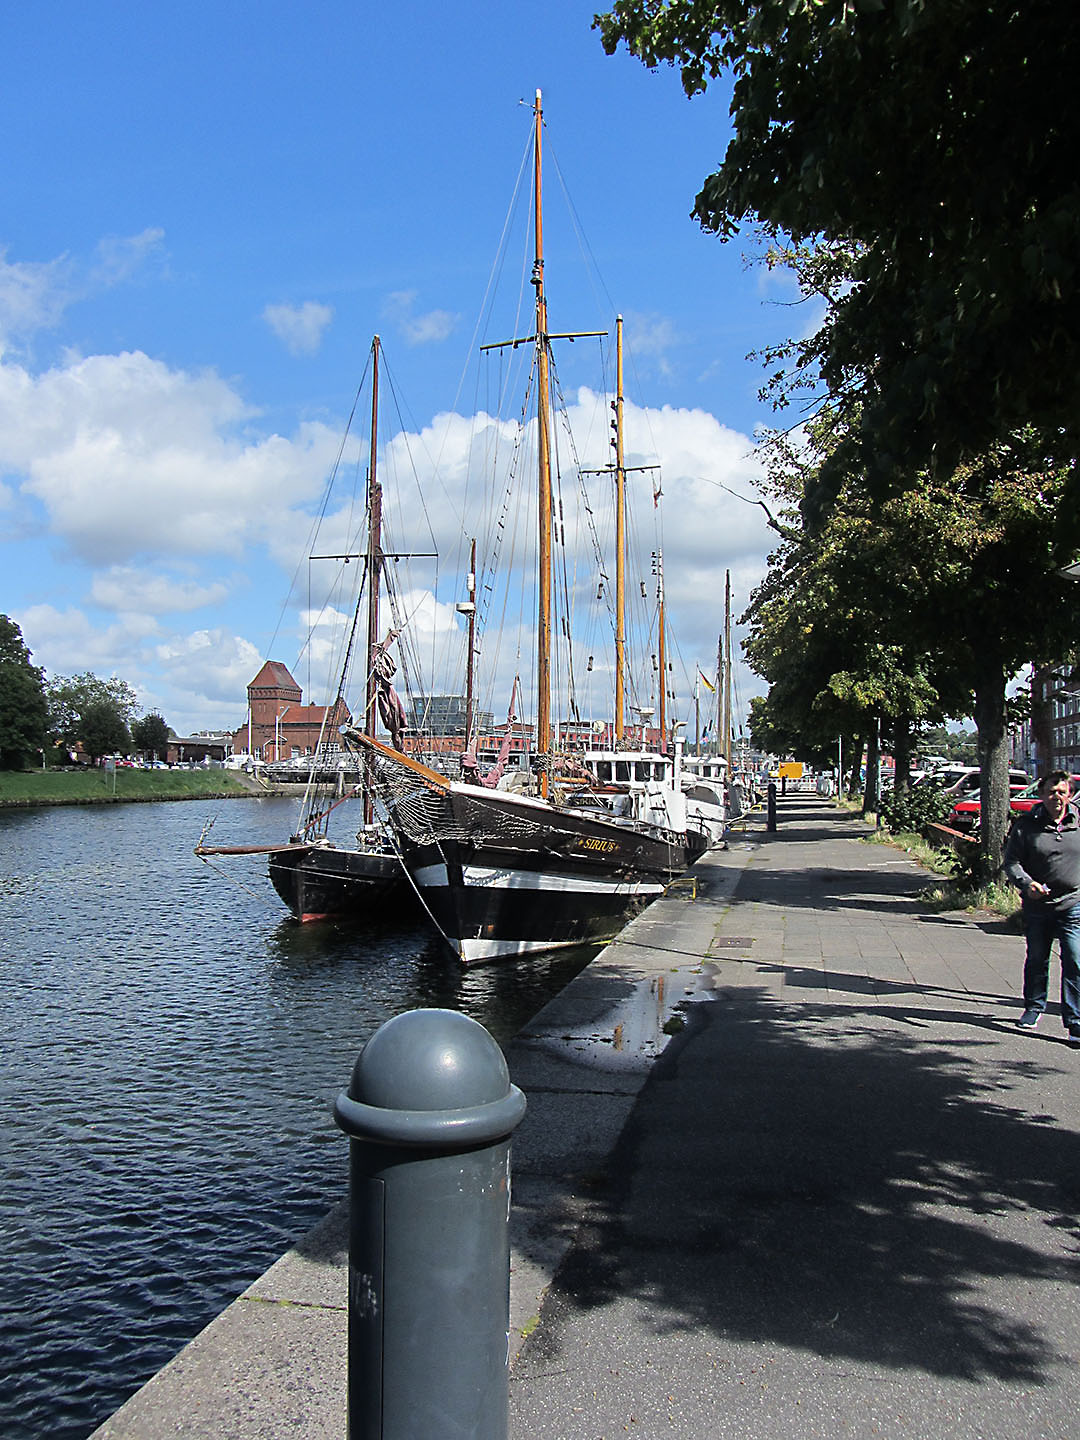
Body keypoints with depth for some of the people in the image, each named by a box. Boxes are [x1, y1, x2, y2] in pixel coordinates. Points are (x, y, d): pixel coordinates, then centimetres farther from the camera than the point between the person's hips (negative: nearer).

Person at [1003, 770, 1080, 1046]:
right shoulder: (1026, 825, -3)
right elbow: (1011, 861, -3)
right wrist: (1027, 883, -21)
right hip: (1036, 906, 1)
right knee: (1036, 960, 15)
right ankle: (1034, 1007, 35)